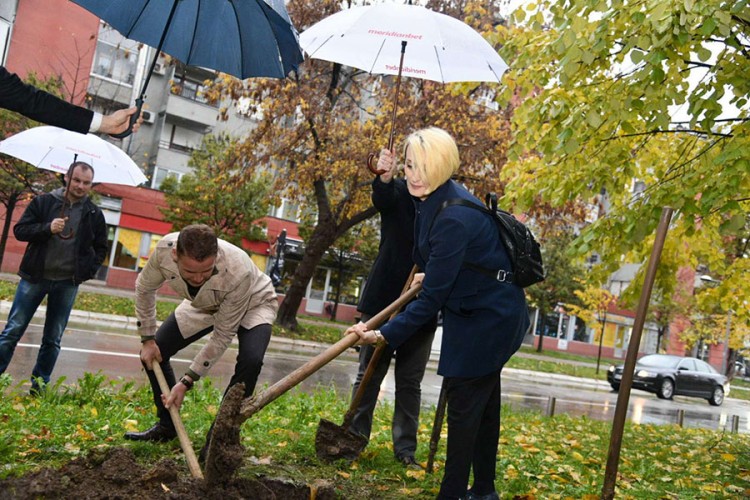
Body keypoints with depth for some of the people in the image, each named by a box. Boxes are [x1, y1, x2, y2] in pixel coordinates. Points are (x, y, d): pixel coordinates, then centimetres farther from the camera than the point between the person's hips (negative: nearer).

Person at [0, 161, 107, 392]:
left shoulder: (94, 214, 4)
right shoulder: (43, 202, 1)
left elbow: (101, 248, 13)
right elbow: (20, 230, -2)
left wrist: (88, 270, -2)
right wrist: (47, 228, -18)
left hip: (68, 283, 1)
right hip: (35, 277, -1)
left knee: (53, 340, 7)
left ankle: (38, 389, 16)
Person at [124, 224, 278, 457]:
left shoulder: (238, 273, -44)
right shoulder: (164, 250, -33)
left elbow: (223, 335, -31)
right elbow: (144, 289, -9)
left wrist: (187, 381, -29)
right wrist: (147, 339, -6)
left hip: (252, 304, -4)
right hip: (203, 305, 5)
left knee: (250, 361, -31)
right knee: (153, 353, -1)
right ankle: (167, 425, 23)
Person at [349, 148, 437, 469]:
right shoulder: (399, 191, -1)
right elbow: (383, 199, -25)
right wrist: (384, 178, -47)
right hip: (384, 298, -1)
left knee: (410, 381, 9)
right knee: (369, 374, 7)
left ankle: (405, 449, 18)